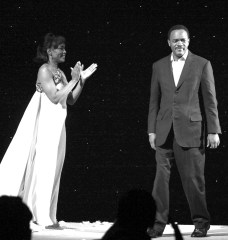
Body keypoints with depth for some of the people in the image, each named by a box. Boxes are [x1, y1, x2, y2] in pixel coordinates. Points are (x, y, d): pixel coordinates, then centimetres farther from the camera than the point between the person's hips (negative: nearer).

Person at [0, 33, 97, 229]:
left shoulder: (60, 73, 14)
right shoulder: (45, 70, -10)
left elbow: (70, 100, 14)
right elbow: (55, 97, -19)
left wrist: (82, 79, 7)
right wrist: (73, 80, -14)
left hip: (57, 126, 8)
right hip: (46, 124, -8)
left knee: (53, 170, 8)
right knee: (44, 168, -6)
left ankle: (45, 215, 13)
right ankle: (43, 217, -4)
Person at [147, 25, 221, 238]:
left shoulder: (202, 65, 3)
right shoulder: (159, 66, 12)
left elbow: (210, 100, 2)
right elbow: (154, 100, 14)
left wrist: (213, 131, -2)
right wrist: (152, 130, 8)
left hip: (190, 130, -3)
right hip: (164, 131, 3)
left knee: (193, 178, -1)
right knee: (161, 177, -2)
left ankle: (201, 222, 11)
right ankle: (159, 223, 2)